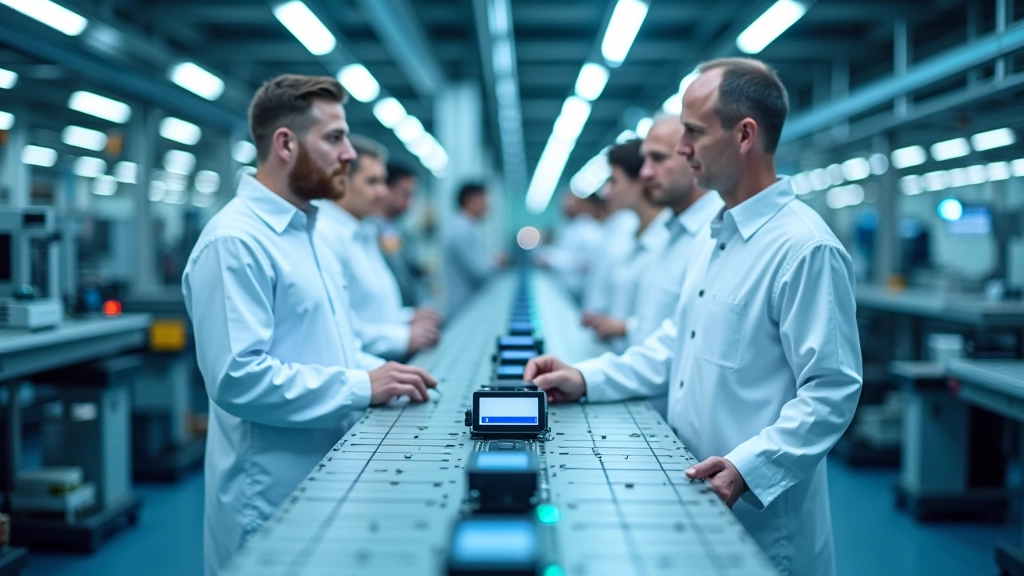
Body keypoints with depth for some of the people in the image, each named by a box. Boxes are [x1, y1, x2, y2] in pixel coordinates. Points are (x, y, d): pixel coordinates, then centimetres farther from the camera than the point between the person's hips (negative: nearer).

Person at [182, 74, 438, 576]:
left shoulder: (304, 230, 13)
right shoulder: (235, 241, -19)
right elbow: (239, 377, -27)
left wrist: (377, 371, 3)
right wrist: (362, 386, -22)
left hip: (325, 482, 9)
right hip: (272, 499, -9)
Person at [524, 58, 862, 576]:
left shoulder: (806, 248, -19)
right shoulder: (723, 235, 11)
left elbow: (831, 390, -21)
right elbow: (680, 343, 16)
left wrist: (750, 467, -29)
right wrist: (588, 380, 7)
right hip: (696, 499, 9)